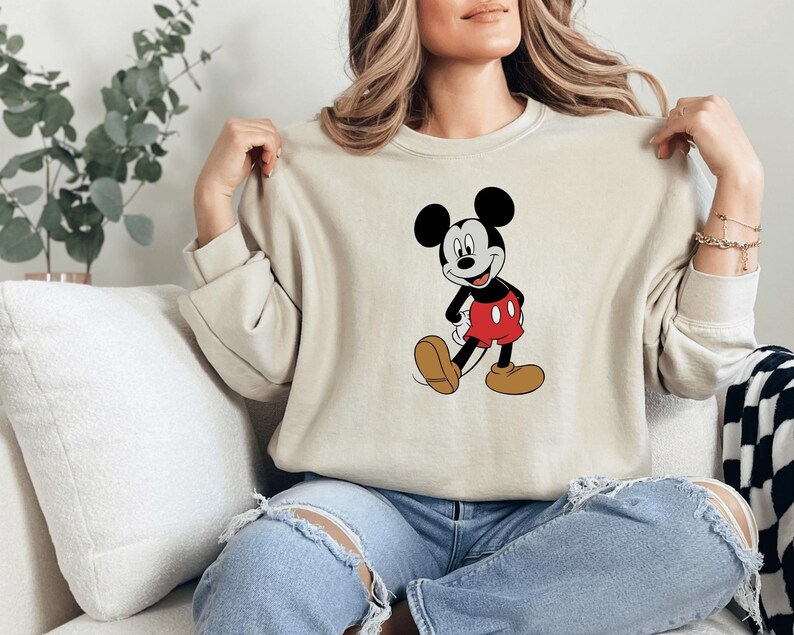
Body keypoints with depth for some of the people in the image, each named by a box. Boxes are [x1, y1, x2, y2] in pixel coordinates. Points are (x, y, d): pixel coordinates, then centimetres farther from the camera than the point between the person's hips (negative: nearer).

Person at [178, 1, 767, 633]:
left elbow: (690, 366, 5)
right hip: (372, 501, -2)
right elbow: (264, 368, 6)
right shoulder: (309, 163, 6)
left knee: (716, 517, -28)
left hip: (553, 516, 3)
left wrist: (740, 180, -1)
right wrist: (214, 199, 0)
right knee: (264, 565, -34)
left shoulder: (634, 154, 6)